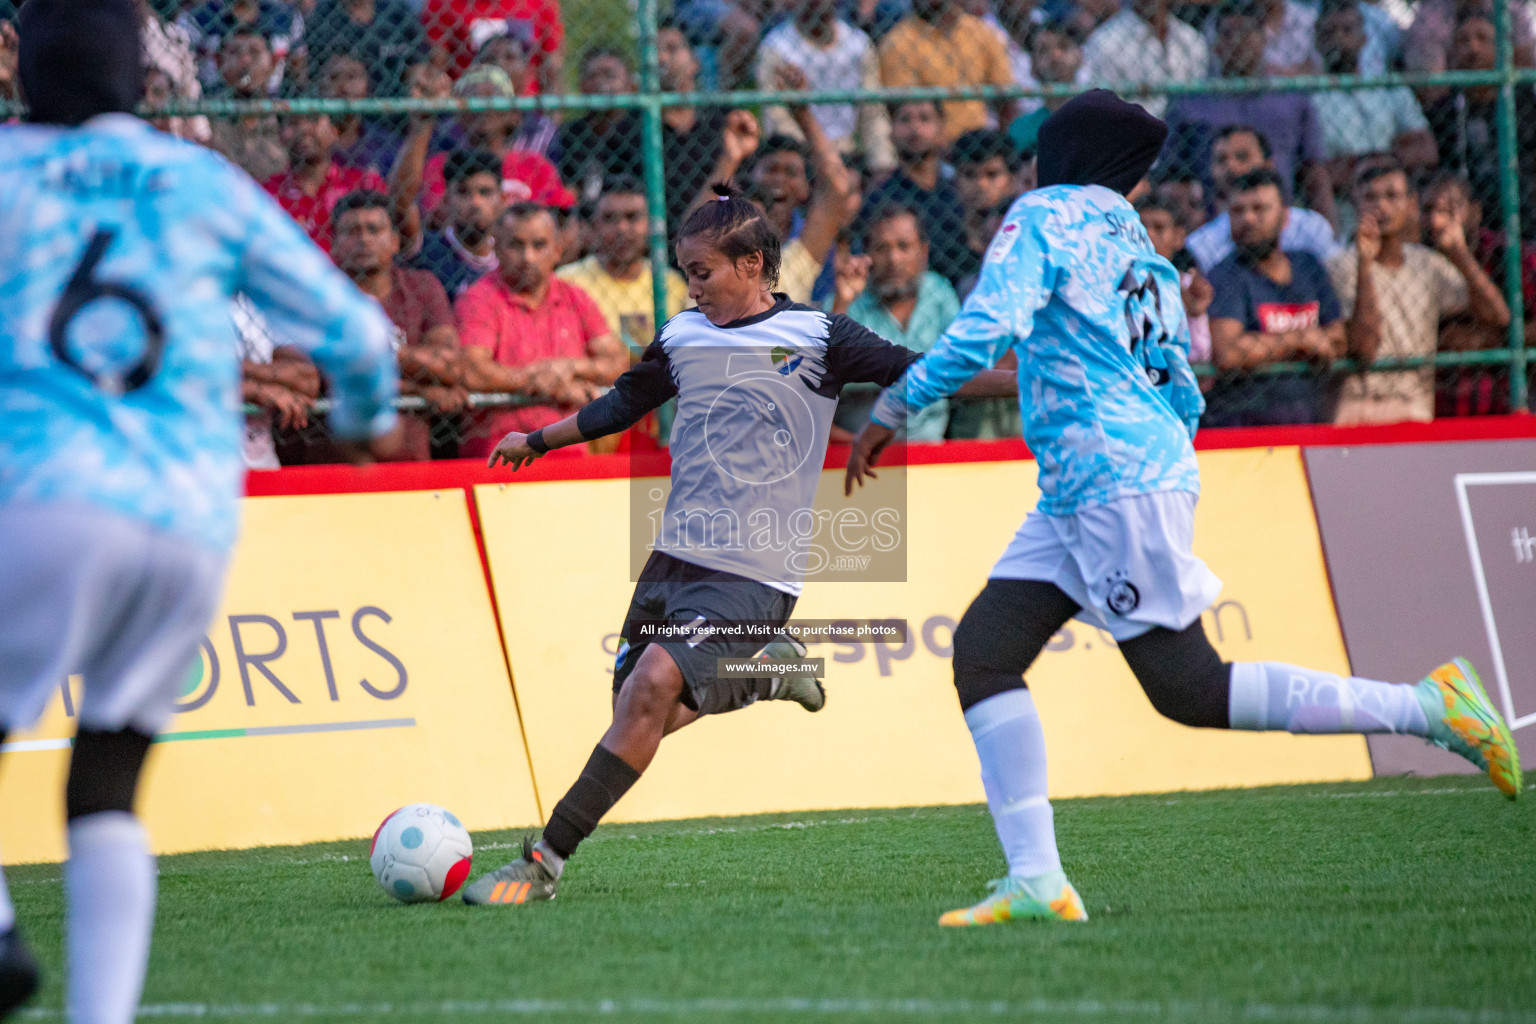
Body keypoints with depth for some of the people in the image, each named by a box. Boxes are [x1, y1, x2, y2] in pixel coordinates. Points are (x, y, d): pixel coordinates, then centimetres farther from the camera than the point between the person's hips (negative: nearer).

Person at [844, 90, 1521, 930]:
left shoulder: (1046, 217, -3)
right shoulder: (1140, 250, 21)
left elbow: (989, 328, -18)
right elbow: (1184, 402, 22)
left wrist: (894, 406, -11)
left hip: (1121, 481, -9)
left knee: (1189, 691, -8)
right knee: (983, 648, 1)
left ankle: (1427, 707, -6)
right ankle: (1035, 881, -8)